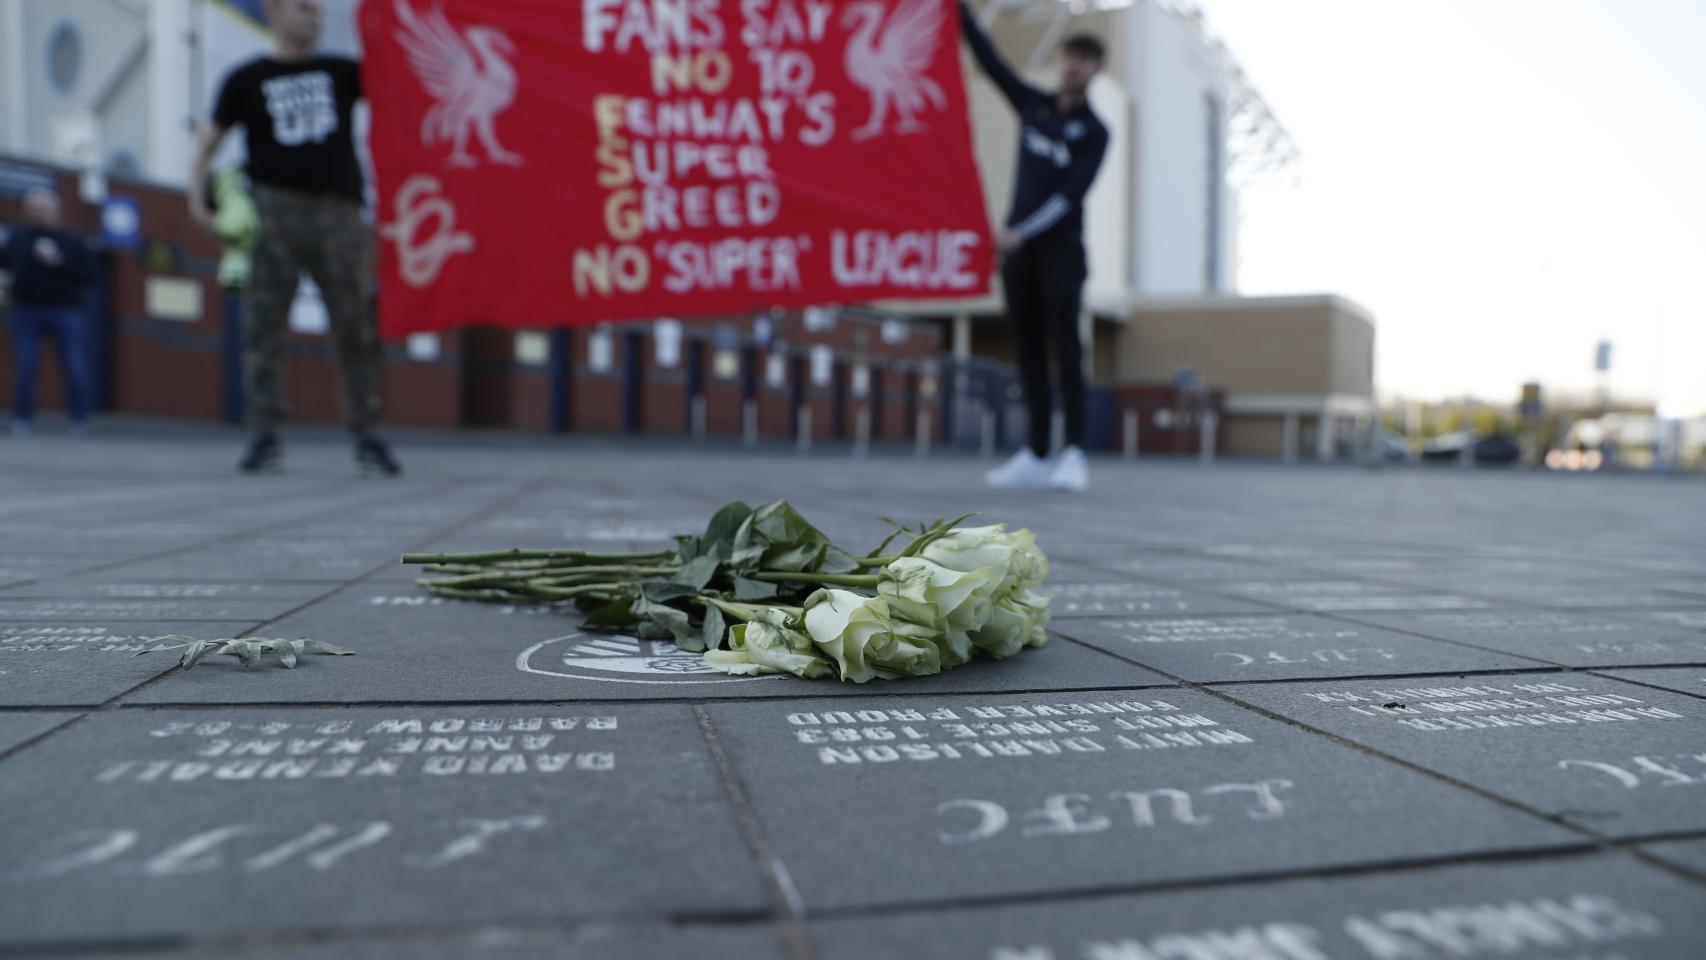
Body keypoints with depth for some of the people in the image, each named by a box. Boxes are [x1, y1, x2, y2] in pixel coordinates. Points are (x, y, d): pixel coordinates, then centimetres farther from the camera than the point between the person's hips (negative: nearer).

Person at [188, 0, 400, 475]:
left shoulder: (342, 72, 18)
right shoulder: (247, 79, 12)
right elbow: (209, 141, 12)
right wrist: (197, 195, -1)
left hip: (338, 213, 1)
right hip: (274, 209, -1)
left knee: (357, 330, -3)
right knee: (262, 328, -6)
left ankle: (367, 437, 2)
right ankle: (265, 435, -3)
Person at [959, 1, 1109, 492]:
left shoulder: (1093, 132, 1)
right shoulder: (1033, 105, 14)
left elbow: (1072, 193, -12)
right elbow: (989, 58, 15)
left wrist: (1022, 232, -22)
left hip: (1060, 248, -4)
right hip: (1017, 247, 5)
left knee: (1065, 349, -11)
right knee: (1029, 352, 2)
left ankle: (1074, 454, -13)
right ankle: (1037, 456, 3)